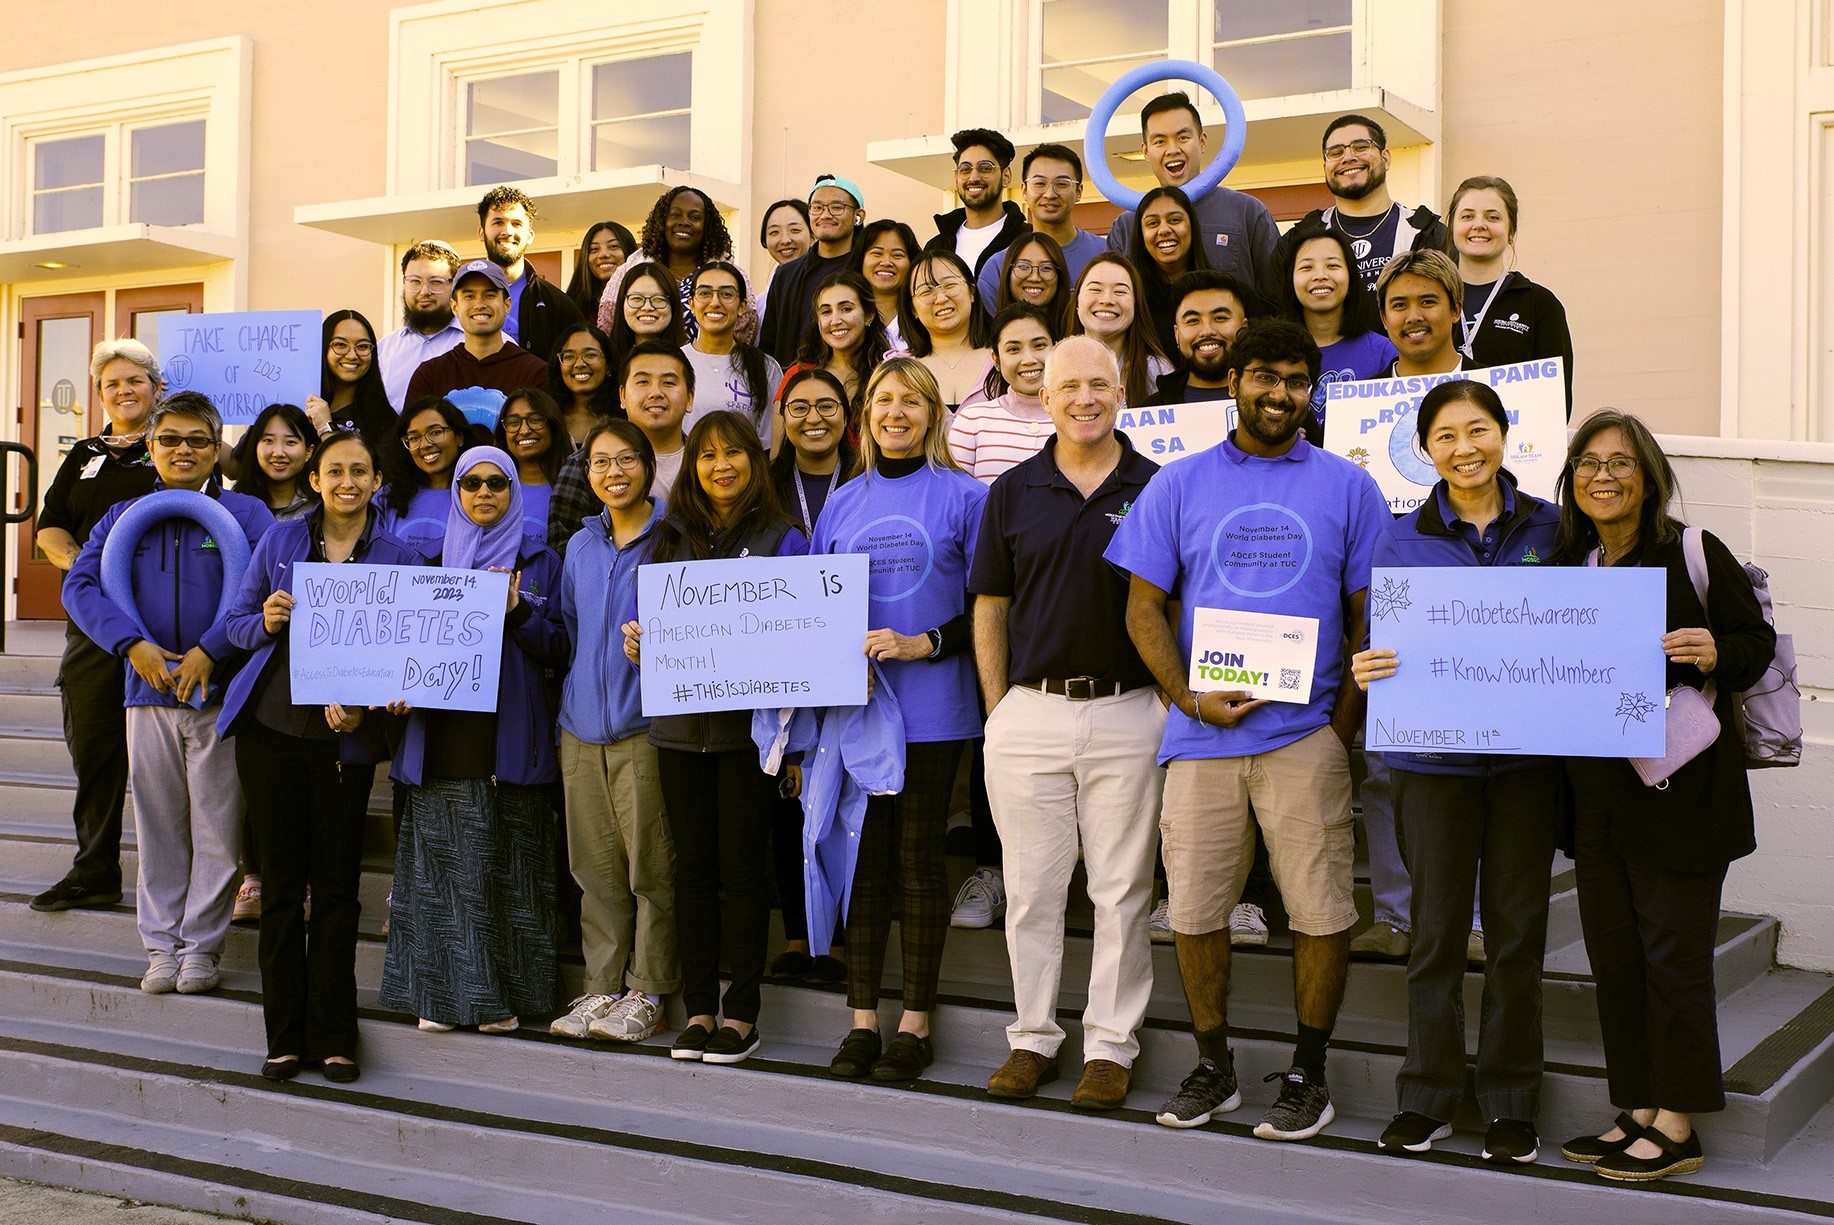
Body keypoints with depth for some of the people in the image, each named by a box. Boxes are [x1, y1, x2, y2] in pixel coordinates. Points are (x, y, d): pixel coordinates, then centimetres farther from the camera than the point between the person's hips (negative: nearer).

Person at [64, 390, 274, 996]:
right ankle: (161, 946, 16)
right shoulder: (124, 517, 12)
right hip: (149, 695, 3)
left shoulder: (245, 514, 2)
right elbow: (79, 585, 3)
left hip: (222, 692, -2)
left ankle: (201, 945, 11)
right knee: (158, 826, 7)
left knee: (217, 827, 0)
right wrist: (133, 644, -11)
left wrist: (209, 651, -19)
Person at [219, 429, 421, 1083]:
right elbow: (236, 619, 10)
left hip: (346, 735, -1)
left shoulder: (398, 556, 2)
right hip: (272, 727, 1)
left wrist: (363, 705, -16)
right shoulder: (280, 540, 6)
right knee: (281, 881, 5)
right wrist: (266, 623, -13)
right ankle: (284, 1035, 14)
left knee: (337, 885, 1)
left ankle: (333, 1037, 11)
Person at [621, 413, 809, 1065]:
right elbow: (645, 618, 18)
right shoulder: (670, 536, 12)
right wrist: (636, 641, -6)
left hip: (749, 725, -4)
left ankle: (742, 1012, 10)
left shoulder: (782, 540, -1)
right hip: (679, 724, 4)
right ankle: (699, 1007, 16)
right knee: (693, 866, 7)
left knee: (741, 866, 1)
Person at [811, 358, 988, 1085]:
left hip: (931, 709, -3)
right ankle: (862, 1020, 14)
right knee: (862, 855, 5)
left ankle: (915, 1024, 12)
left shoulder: (963, 497, 0)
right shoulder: (840, 506, 12)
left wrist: (923, 644, -16)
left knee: (917, 855, 2)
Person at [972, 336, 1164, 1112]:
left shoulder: (1157, 489, 2)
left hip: (1128, 713, -1)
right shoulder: (1013, 493, 7)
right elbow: (989, 609, 10)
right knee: (1031, 888, 8)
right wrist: (997, 710, 5)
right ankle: (1033, 1037, 21)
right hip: (1029, 714, 2)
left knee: (1121, 892, 4)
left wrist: (1178, 700, 0)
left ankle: (1110, 1045, 15)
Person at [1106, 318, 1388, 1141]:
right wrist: (1189, 697, -9)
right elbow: (1144, 609, 5)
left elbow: (1368, 614, 7)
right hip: (1200, 732, 1)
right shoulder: (1179, 485, 7)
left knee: (1321, 911, 1)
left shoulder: (1348, 488, 7)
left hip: (1306, 735, 0)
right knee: (1194, 910, 5)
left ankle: (1307, 1074, 17)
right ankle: (1212, 1066, 23)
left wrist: (1345, 721, -4)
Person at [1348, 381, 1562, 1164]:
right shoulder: (1401, 539, 4)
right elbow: (1382, 644, 6)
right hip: (1432, 753, 0)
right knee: (1436, 924, 4)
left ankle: (1511, 1101, 18)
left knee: (1517, 924, 6)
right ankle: (1427, 1098, 15)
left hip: (1526, 751, 1)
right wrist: (1367, 671, -16)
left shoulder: (1548, 528, 5)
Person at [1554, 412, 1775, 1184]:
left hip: (1679, 789, -6)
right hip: (1596, 793, 6)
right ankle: (1639, 1112, 23)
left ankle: (1677, 1127, 9)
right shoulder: (1567, 563, 10)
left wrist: (1716, 655, -21)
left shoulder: (1694, 553, -6)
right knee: (1612, 953, 11)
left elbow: (1759, 641, -2)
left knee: (1673, 953, -1)